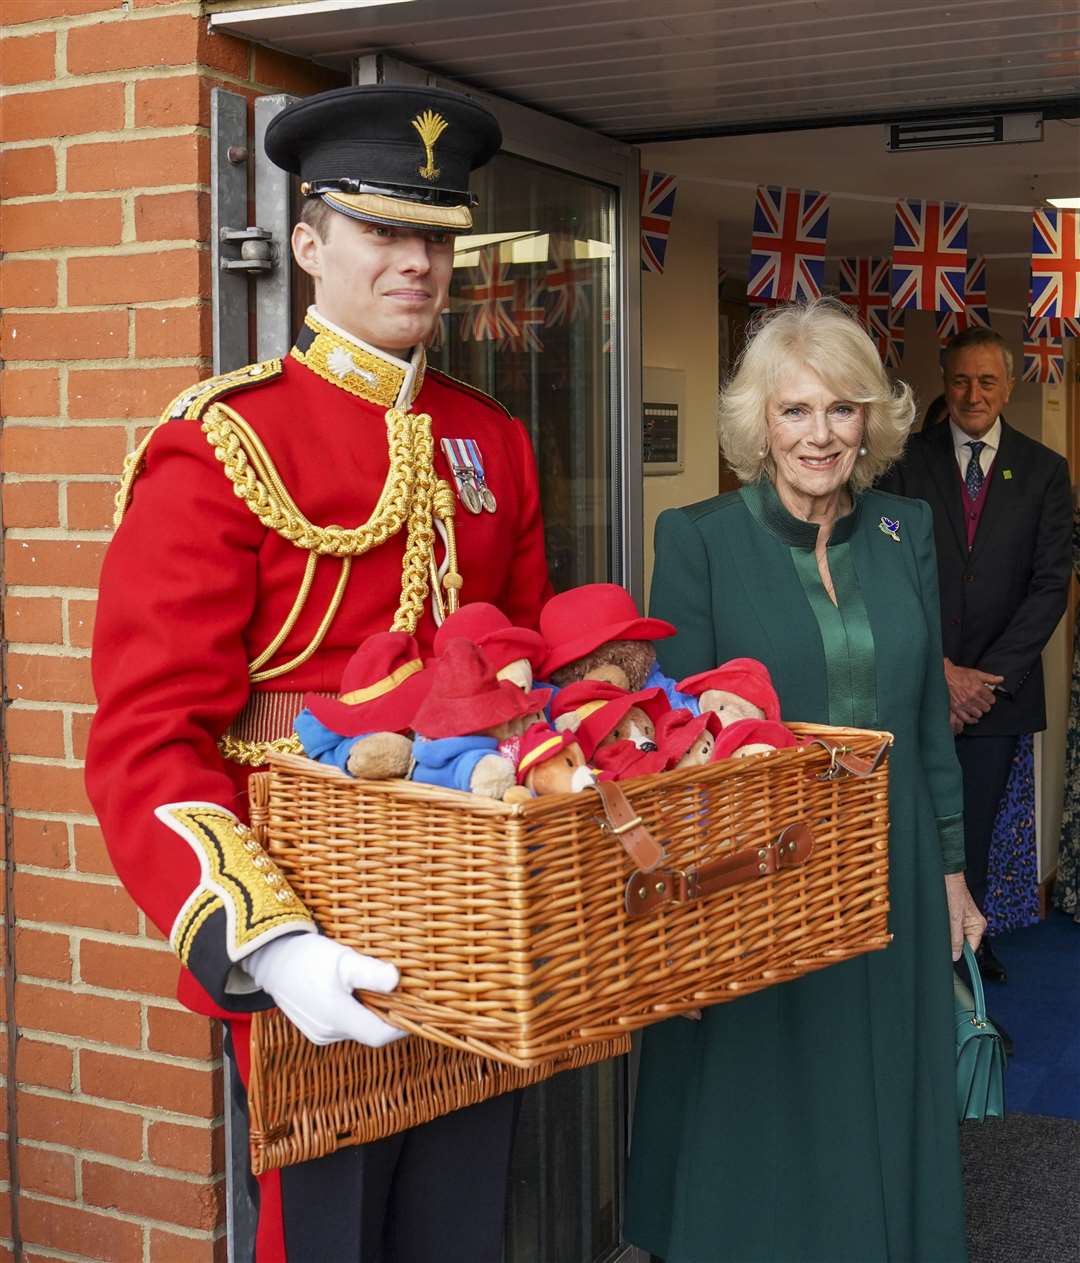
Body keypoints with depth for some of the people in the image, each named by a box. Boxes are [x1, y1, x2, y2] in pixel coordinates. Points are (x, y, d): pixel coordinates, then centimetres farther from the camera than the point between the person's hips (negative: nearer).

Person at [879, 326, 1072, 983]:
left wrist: (992, 675, -9)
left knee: (975, 825, 10)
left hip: (998, 684, 1)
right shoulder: (907, 460, 1)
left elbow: (1051, 584, 0)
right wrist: (939, 668, -10)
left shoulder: (1045, 471, 5)